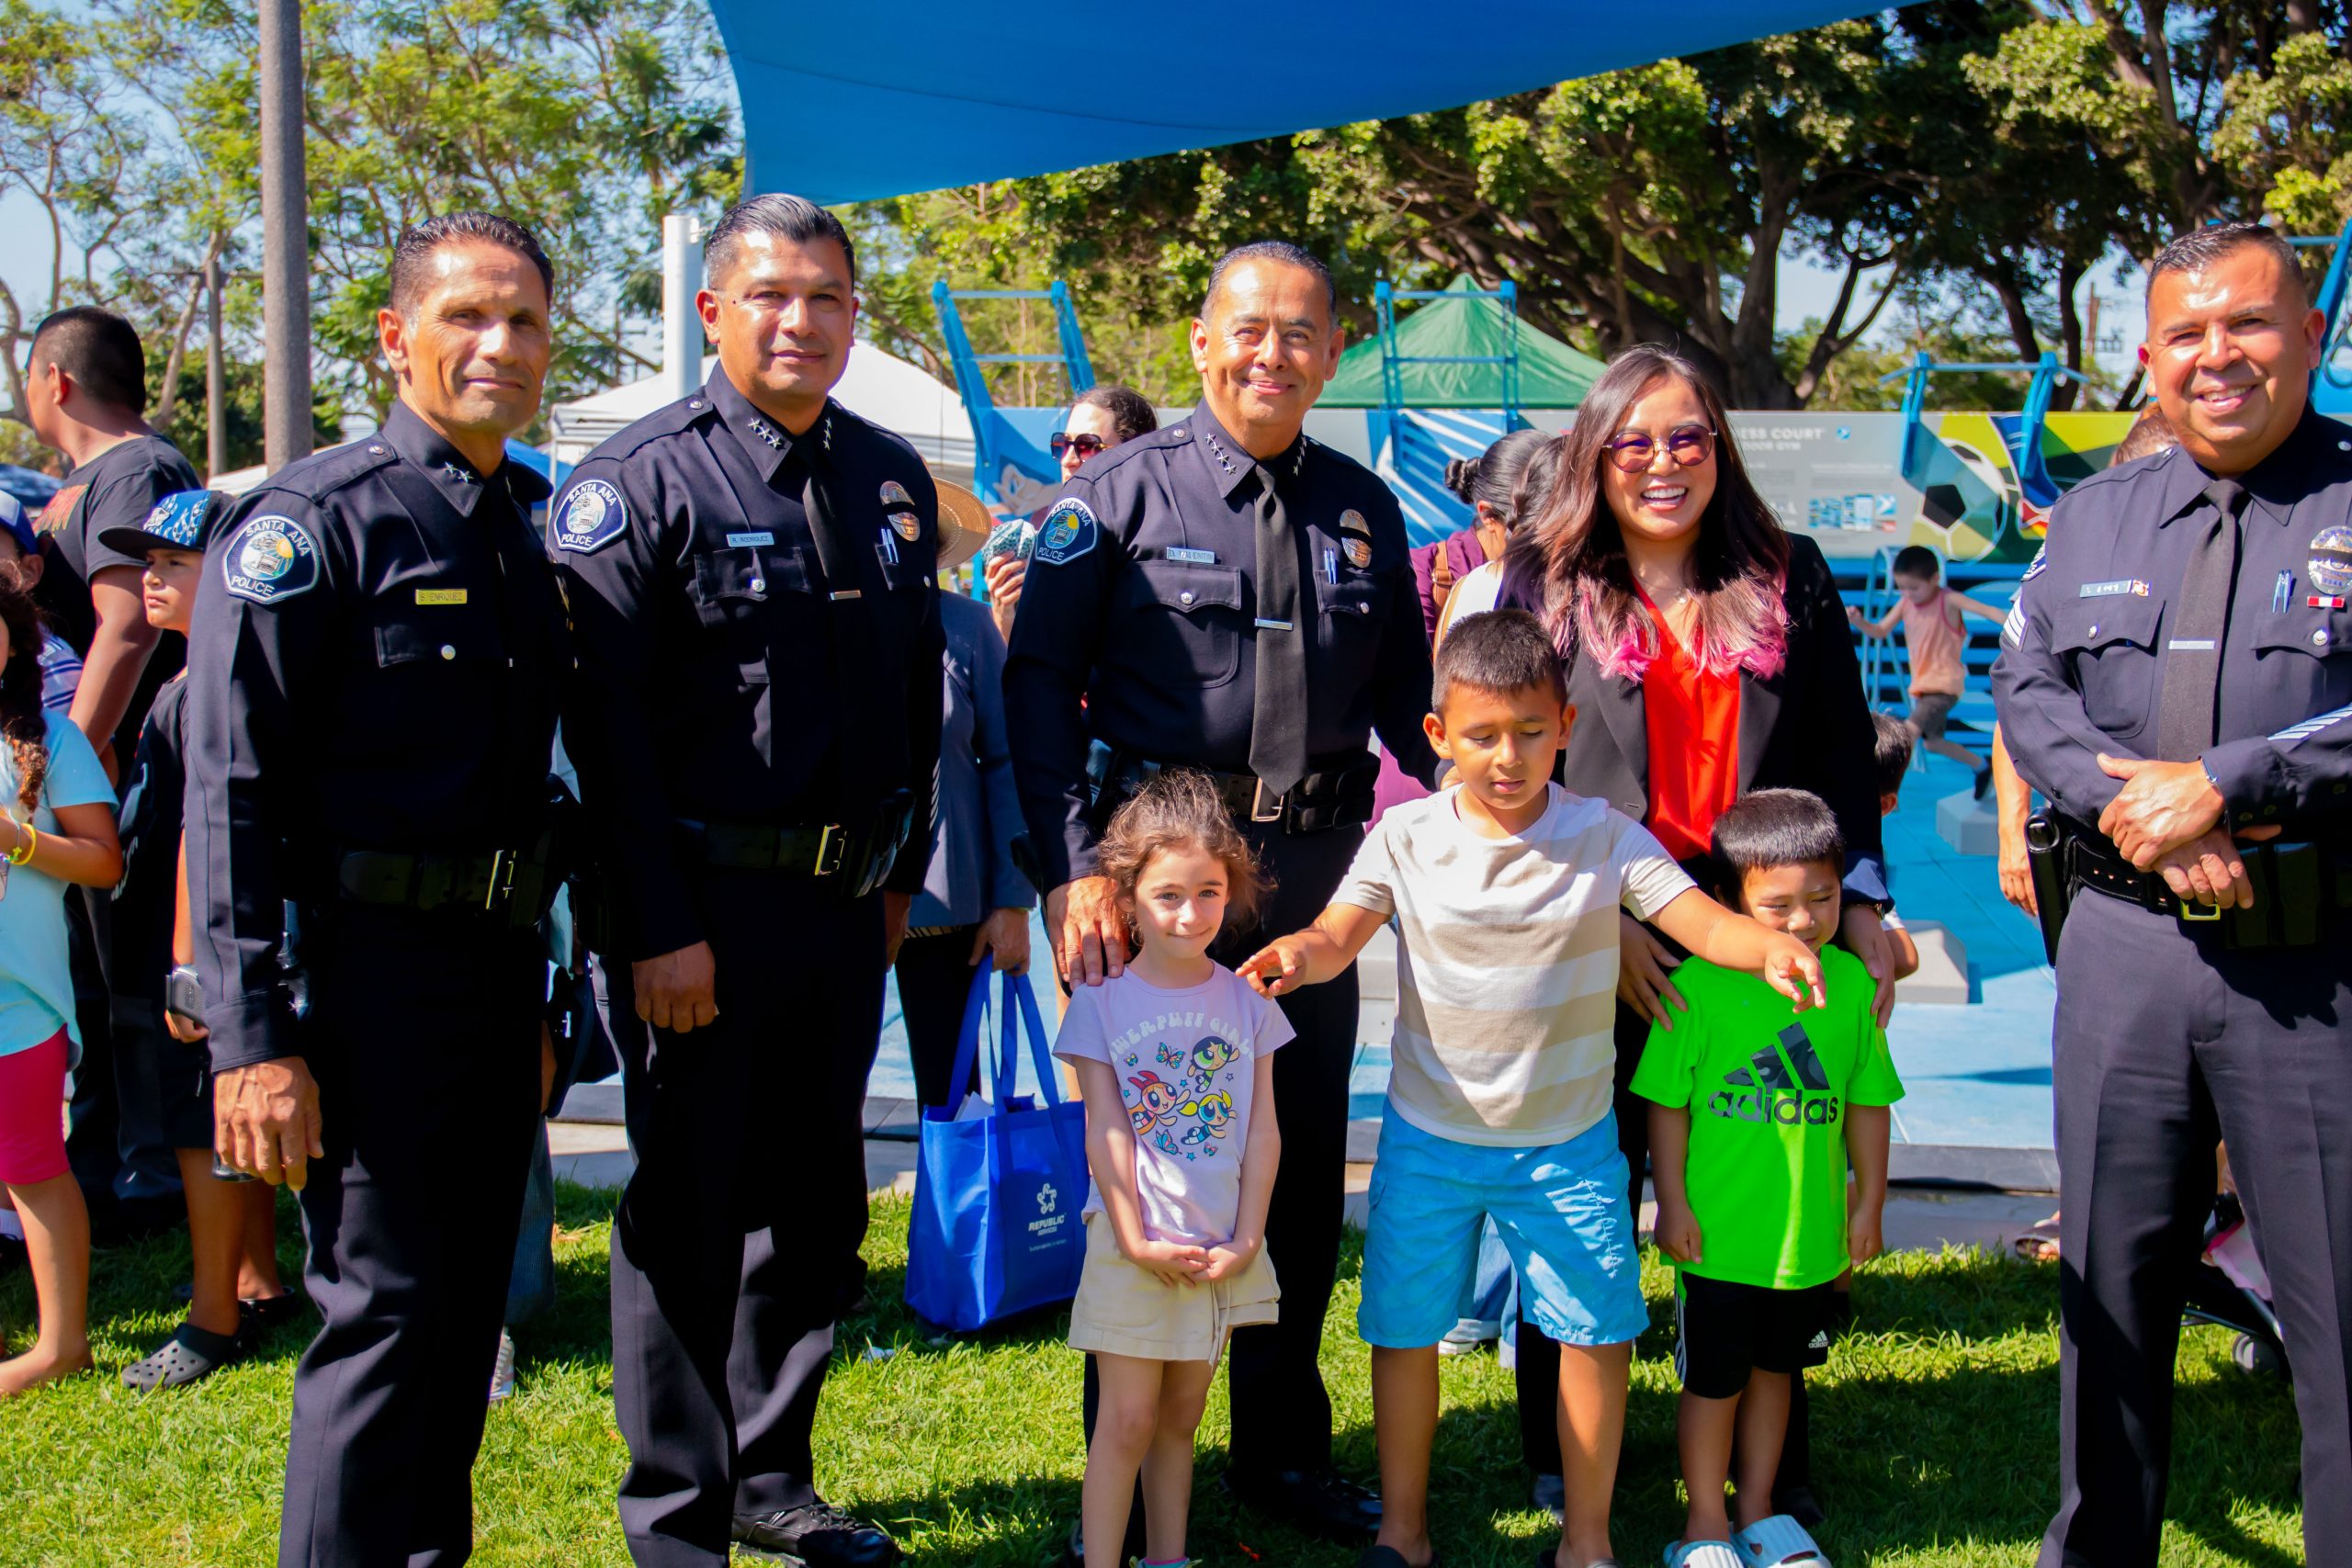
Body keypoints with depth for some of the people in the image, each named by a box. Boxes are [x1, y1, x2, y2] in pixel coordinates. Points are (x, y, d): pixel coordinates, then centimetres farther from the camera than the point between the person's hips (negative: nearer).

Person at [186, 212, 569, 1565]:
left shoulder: (533, 528, 12)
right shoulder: (314, 519, -9)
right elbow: (231, 792, -14)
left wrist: (540, 996, 17)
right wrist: (254, 1038, -18)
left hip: (501, 968, 7)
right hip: (370, 968, -7)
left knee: (466, 1310, 15)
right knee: (384, 1311, -5)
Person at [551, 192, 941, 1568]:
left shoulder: (893, 480, 10)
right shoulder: (640, 482, -8)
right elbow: (607, 721, -12)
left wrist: (900, 872, 14)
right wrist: (658, 927, -16)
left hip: (847, 905, 6)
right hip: (702, 907, -6)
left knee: (817, 1207, 15)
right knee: (686, 1215, 3)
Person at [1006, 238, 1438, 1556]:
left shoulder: (1365, 509, 11)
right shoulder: (1122, 491, -2)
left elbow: (1405, 692, 16)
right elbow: (1041, 681, -6)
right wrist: (1075, 866, -18)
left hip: (1316, 871, 4)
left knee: (1307, 1165, 12)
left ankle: (1287, 1453, 30)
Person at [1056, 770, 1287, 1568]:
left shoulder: (1246, 1001, 2)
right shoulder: (1102, 1002, -6)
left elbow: (1263, 1129, 2)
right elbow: (1105, 1130, -8)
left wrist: (1244, 1241, -5)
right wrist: (1137, 1240, -13)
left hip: (1221, 1251, 3)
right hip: (1133, 1247, -3)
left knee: (1181, 1415, 14)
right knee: (1127, 1420, -1)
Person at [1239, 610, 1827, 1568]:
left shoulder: (1605, 837, -7)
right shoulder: (1407, 838, -6)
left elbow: (1698, 918, -15)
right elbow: (1343, 929, -16)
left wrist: (1771, 948, -37)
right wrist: (1299, 954, -39)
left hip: (1567, 1141, 0)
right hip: (1429, 1136, 0)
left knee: (1599, 1329, 3)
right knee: (1403, 1328, 8)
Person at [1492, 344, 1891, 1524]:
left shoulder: (1790, 580, 9)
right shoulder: (1543, 584, 4)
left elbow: (1843, 752, 10)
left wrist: (1862, 905, 3)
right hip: (1596, 939, -1)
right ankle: (1566, 1463, 21)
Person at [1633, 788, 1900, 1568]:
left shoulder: (1849, 982, -2)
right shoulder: (1698, 984, -14)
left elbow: (1866, 1103, 7)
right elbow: (1668, 1104, -8)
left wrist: (1868, 1202, 9)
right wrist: (1672, 1203, -8)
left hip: (1811, 1233, 4)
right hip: (1719, 1233, -4)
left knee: (1772, 1369, 19)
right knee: (1713, 1379, 9)